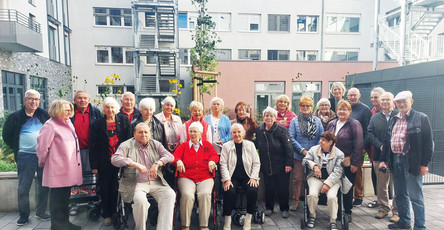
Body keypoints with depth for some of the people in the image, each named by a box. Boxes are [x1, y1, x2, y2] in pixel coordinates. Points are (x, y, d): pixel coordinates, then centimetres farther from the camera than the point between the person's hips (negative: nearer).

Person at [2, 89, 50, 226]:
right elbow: (6, 135, 12)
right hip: (25, 157, -2)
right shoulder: (16, 117, 0)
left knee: (44, 186, 8)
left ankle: (41, 212, 24)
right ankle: (24, 215, 18)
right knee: (23, 188, 2)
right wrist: (16, 148, 7)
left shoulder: (43, 115, 6)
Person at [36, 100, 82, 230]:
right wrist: (42, 163, -1)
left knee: (65, 198, 18)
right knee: (57, 199, 3)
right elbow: (42, 147, -15)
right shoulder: (50, 125, -14)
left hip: (68, 169, 8)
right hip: (57, 170, -8)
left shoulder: (68, 123, 13)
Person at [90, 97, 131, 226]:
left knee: (116, 189, 4)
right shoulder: (97, 124, 0)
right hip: (104, 164, 0)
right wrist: (94, 165, -3)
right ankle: (106, 215, 25)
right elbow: (93, 146, 1)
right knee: (105, 190, 10)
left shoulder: (123, 121, 2)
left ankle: (115, 213, 21)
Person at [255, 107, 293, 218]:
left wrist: (288, 164, -14)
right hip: (266, 166, 3)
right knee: (269, 187, 10)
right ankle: (269, 207, 29)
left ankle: (284, 209, 25)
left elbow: (289, 148, -11)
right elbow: (256, 145, 17)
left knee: (283, 188, 7)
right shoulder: (259, 130, 3)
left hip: (281, 166, -3)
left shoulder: (281, 130, -9)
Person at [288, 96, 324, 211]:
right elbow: (291, 138, -5)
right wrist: (302, 150, -12)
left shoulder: (317, 121, 6)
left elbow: (322, 137, 2)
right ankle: (295, 200, 21)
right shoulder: (295, 121, 1)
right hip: (299, 155, -1)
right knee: (297, 179, 5)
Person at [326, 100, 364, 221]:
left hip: (348, 163, -5)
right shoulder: (331, 124, 10)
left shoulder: (354, 124, -6)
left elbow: (359, 145, -10)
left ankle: (348, 212, 22)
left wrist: (355, 163, -14)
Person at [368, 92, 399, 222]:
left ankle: (397, 211, 15)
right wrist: (380, 145, -9)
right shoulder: (374, 118, 12)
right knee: (381, 185, 10)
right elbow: (370, 134, 6)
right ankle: (383, 208, 24)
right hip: (380, 156, 3)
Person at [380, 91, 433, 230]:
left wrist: (424, 163, -12)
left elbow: (428, 142, -8)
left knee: (415, 196, 2)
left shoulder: (421, 118, -4)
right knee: (400, 195, 16)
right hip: (395, 161, 6)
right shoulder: (393, 120, 14)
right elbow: (387, 141, 15)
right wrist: (383, 160, 10)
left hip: (412, 162, -6)